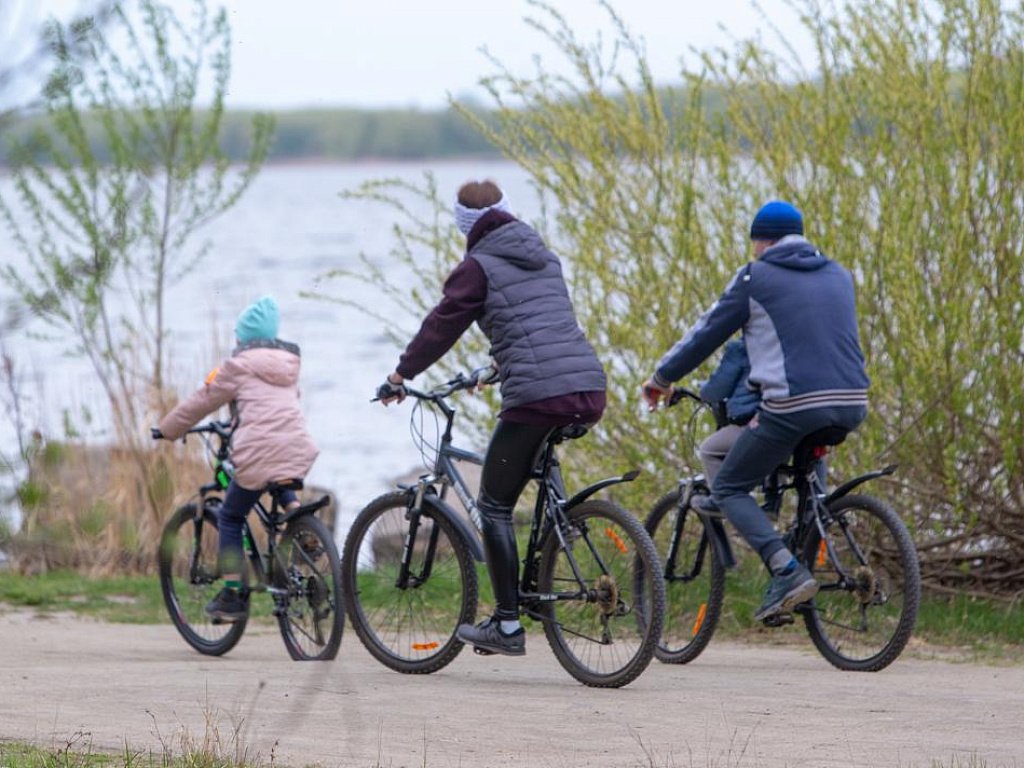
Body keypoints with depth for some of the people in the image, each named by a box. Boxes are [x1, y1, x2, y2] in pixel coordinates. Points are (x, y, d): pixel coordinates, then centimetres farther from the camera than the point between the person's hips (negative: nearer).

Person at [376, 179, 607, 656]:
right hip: (590, 392, 7)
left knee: (494, 507, 3)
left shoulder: (479, 267, 1)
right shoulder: (545, 259, 23)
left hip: (535, 397, -7)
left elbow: (443, 325, 1)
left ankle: (507, 625, -2)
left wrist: (400, 375, 12)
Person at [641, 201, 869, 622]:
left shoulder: (755, 278, 3)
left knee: (729, 489, 7)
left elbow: (706, 334, 9)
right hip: (851, 405, 6)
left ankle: (788, 572, -14)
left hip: (794, 405, -6)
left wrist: (662, 377, 24)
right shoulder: (839, 276, 19)